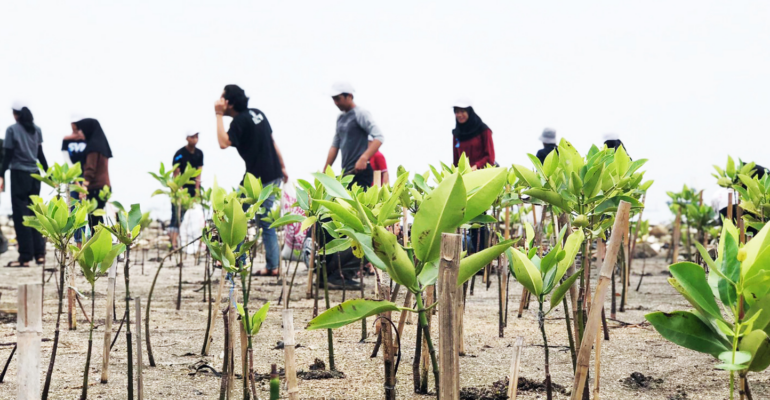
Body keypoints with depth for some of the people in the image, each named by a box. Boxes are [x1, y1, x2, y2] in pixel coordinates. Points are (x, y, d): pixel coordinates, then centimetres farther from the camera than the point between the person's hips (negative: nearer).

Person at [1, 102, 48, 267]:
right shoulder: (36, 129, 8)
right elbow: (40, 154, 11)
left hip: (19, 175, -5)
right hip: (34, 175, 5)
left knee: (21, 215, -2)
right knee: (35, 213, 11)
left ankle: (25, 257, -4)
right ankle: (40, 254, 9)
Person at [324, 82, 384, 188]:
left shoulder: (360, 114, -6)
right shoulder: (340, 118, 18)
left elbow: (379, 137, -17)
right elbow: (335, 146, 22)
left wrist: (363, 159, -29)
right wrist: (325, 172, 16)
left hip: (360, 172, -8)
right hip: (346, 172, 8)